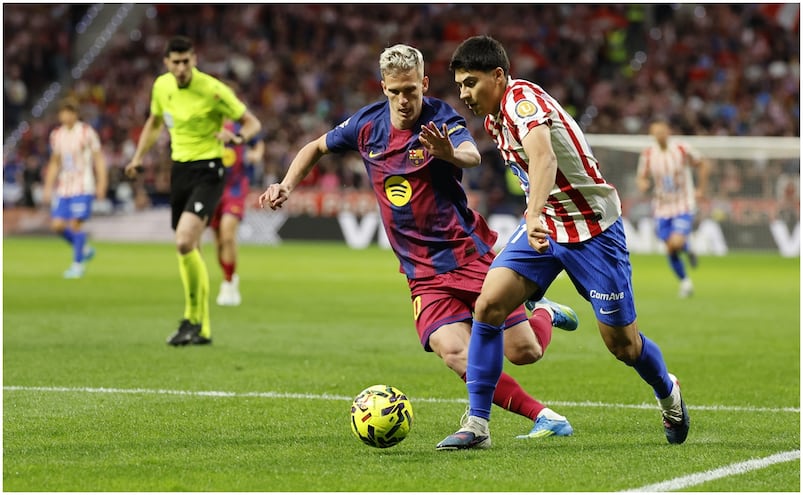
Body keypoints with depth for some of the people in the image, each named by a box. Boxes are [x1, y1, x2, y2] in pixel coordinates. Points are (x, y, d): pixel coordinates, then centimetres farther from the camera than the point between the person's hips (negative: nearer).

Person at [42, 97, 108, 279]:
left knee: (75, 223, -12)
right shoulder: (56, 135, 11)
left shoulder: (87, 132, -3)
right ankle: (85, 249, 19)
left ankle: (78, 264, 1)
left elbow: (99, 159, -1)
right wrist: (48, 187, 15)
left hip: (83, 187, -5)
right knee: (57, 225, -4)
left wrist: (102, 183, -9)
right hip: (63, 187, 5)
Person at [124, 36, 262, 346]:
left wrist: (237, 137, -29)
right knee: (188, 249, 11)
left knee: (185, 242, -23)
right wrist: (139, 157, 15)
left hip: (207, 171, -7)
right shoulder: (161, 86, 4)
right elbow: (155, 122, 24)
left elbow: (252, 123, -8)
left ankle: (193, 319, -9)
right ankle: (202, 329, 21)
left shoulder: (212, 90, -14)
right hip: (179, 168, 7)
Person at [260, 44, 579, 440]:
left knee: (524, 352, -6)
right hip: (423, 272, 3)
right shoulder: (368, 124, 2)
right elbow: (317, 147, 22)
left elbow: (472, 155, -35)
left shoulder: (441, 120, -13)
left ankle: (544, 314, 30)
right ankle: (543, 417, -9)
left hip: (470, 254, -3)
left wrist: (450, 154, -58)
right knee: (456, 354, -21)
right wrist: (287, 185, 7)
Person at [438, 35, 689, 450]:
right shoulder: (493, 120, 5)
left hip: (593, 227, -7)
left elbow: (543, 156, -43)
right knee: (488, 304, -14)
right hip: (543, 225, 7)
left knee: (622, 344, 1)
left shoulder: (522, 98, -23)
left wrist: (534, 216, -58)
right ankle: (476, 425, -10)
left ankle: (669, 393, 34)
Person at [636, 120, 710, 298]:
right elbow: (641, 177, 8)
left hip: (684, 206, -3)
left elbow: (703, 164, 4)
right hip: (661, 209, 3)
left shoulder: (682, 149, -10)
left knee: (676, 243, -23)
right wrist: (643, 184, -16)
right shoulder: (647, 155, -4)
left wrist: (701, 190, 1)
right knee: (670, 250, 3)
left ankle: (687, 249, 13)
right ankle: (684, 281, 24)